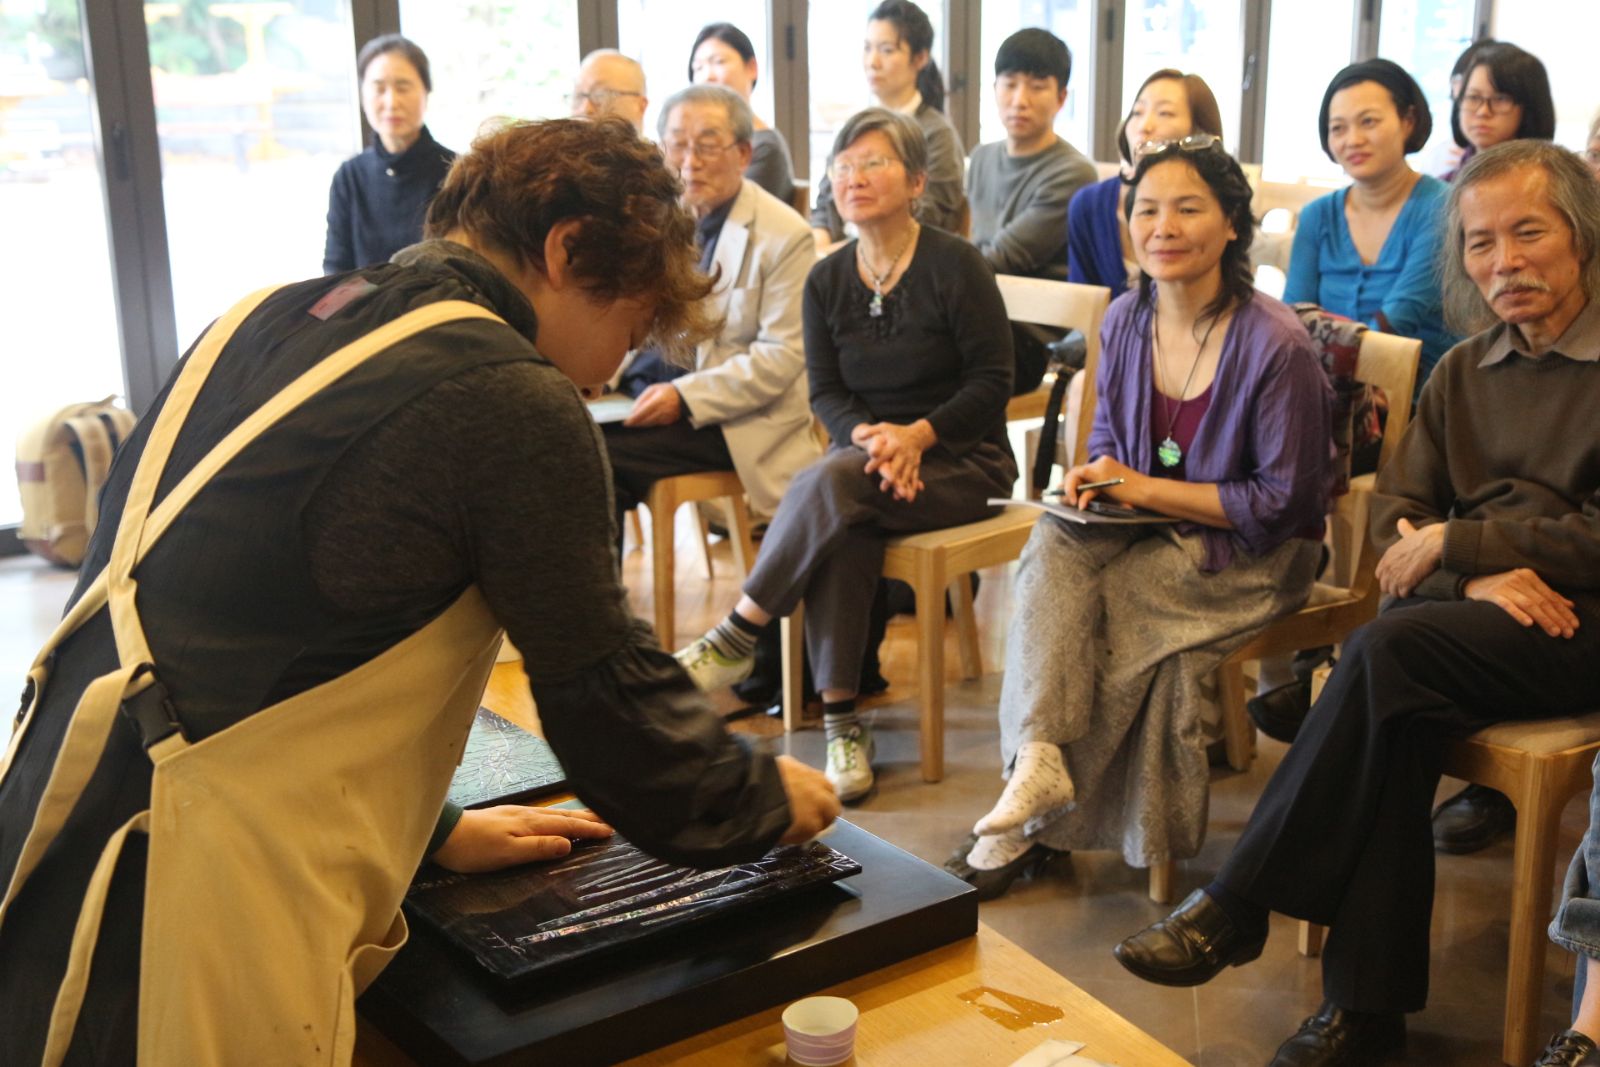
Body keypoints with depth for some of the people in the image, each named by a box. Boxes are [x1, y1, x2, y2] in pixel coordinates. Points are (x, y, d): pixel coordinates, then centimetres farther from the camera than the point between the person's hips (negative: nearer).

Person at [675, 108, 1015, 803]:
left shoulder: (955, 265, -6)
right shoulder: (826, 280, 8)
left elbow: (992, 381, -8)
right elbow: (825, 392, 5)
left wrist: (918, 434, -22)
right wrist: (869, 435, -17)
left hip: (960, 460, -3)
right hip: (865, 455, 4)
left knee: (832, 482, -32)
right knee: (840, 525, -32)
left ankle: (735, 640, -21)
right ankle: (841, 721, -29)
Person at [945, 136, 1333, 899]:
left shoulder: (1275, 345, -19)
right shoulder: (1126, 321, 2)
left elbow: (1281, 503, -17)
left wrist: (1145, 489, -19)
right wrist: (1100, 474, -8)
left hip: (1255, 553, -5)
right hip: (1152, 532, 6)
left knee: (1088, 610, -27)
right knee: (1054, 543, -26)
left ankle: (1034, 824, -16)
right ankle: (1040, 758, -36)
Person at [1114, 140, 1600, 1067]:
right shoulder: (1464, 371, 16)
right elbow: (1397, 509, 9)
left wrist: (1455, 542, -11)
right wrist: (1479, 575, -11)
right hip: (1471, 610, 5)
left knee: (1391, 650, -31)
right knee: (1397, 711, -29)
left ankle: (1239, 904, -23)